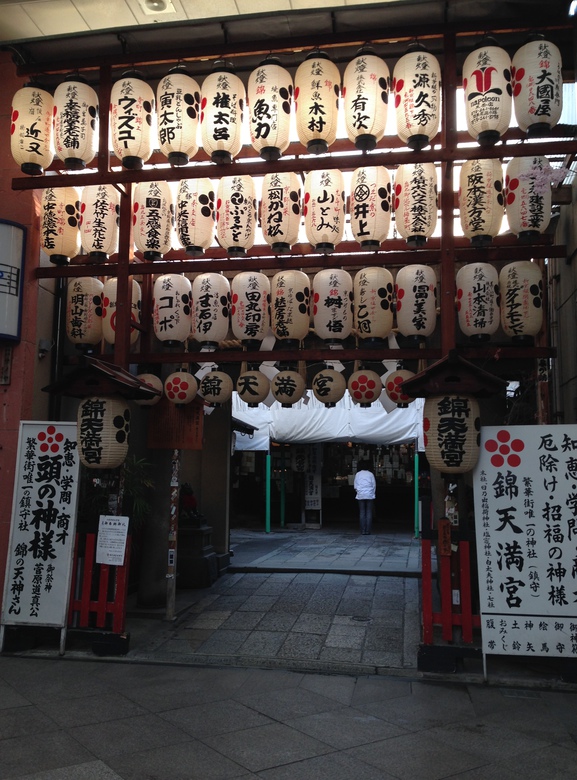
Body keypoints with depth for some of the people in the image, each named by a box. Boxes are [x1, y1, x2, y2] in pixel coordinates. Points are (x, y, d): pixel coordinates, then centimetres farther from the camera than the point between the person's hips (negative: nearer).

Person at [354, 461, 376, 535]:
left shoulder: (357, 474, 5)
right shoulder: (370, 474, 2)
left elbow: (355, 486, 5)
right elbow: (374, 485, 3)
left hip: (360, 495, 1)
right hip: (370, 495, -1)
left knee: (362, 513, 2)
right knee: (369, 513, 2)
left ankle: (363, 531, -2)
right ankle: (368, 530, -2)